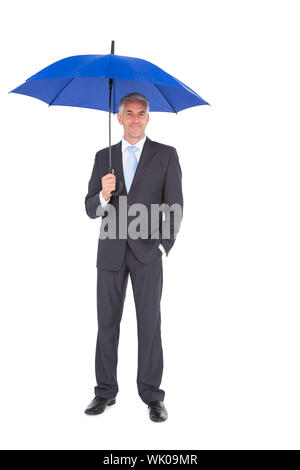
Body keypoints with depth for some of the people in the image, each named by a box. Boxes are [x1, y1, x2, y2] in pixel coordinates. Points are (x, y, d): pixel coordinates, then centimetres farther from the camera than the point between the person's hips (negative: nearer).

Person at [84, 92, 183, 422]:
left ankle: (151, 395, 10)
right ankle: (105, 391, 17)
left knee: (150, 323, 0)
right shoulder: (104, 157, 10)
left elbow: (175, 204, 1)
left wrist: (164, 246, -8)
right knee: (107, 322, 6)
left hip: (148, 251, -2)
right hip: (111, 251, 3)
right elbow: (91, 210, 7)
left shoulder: (166, 155, 3)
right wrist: (103, 194, -15)